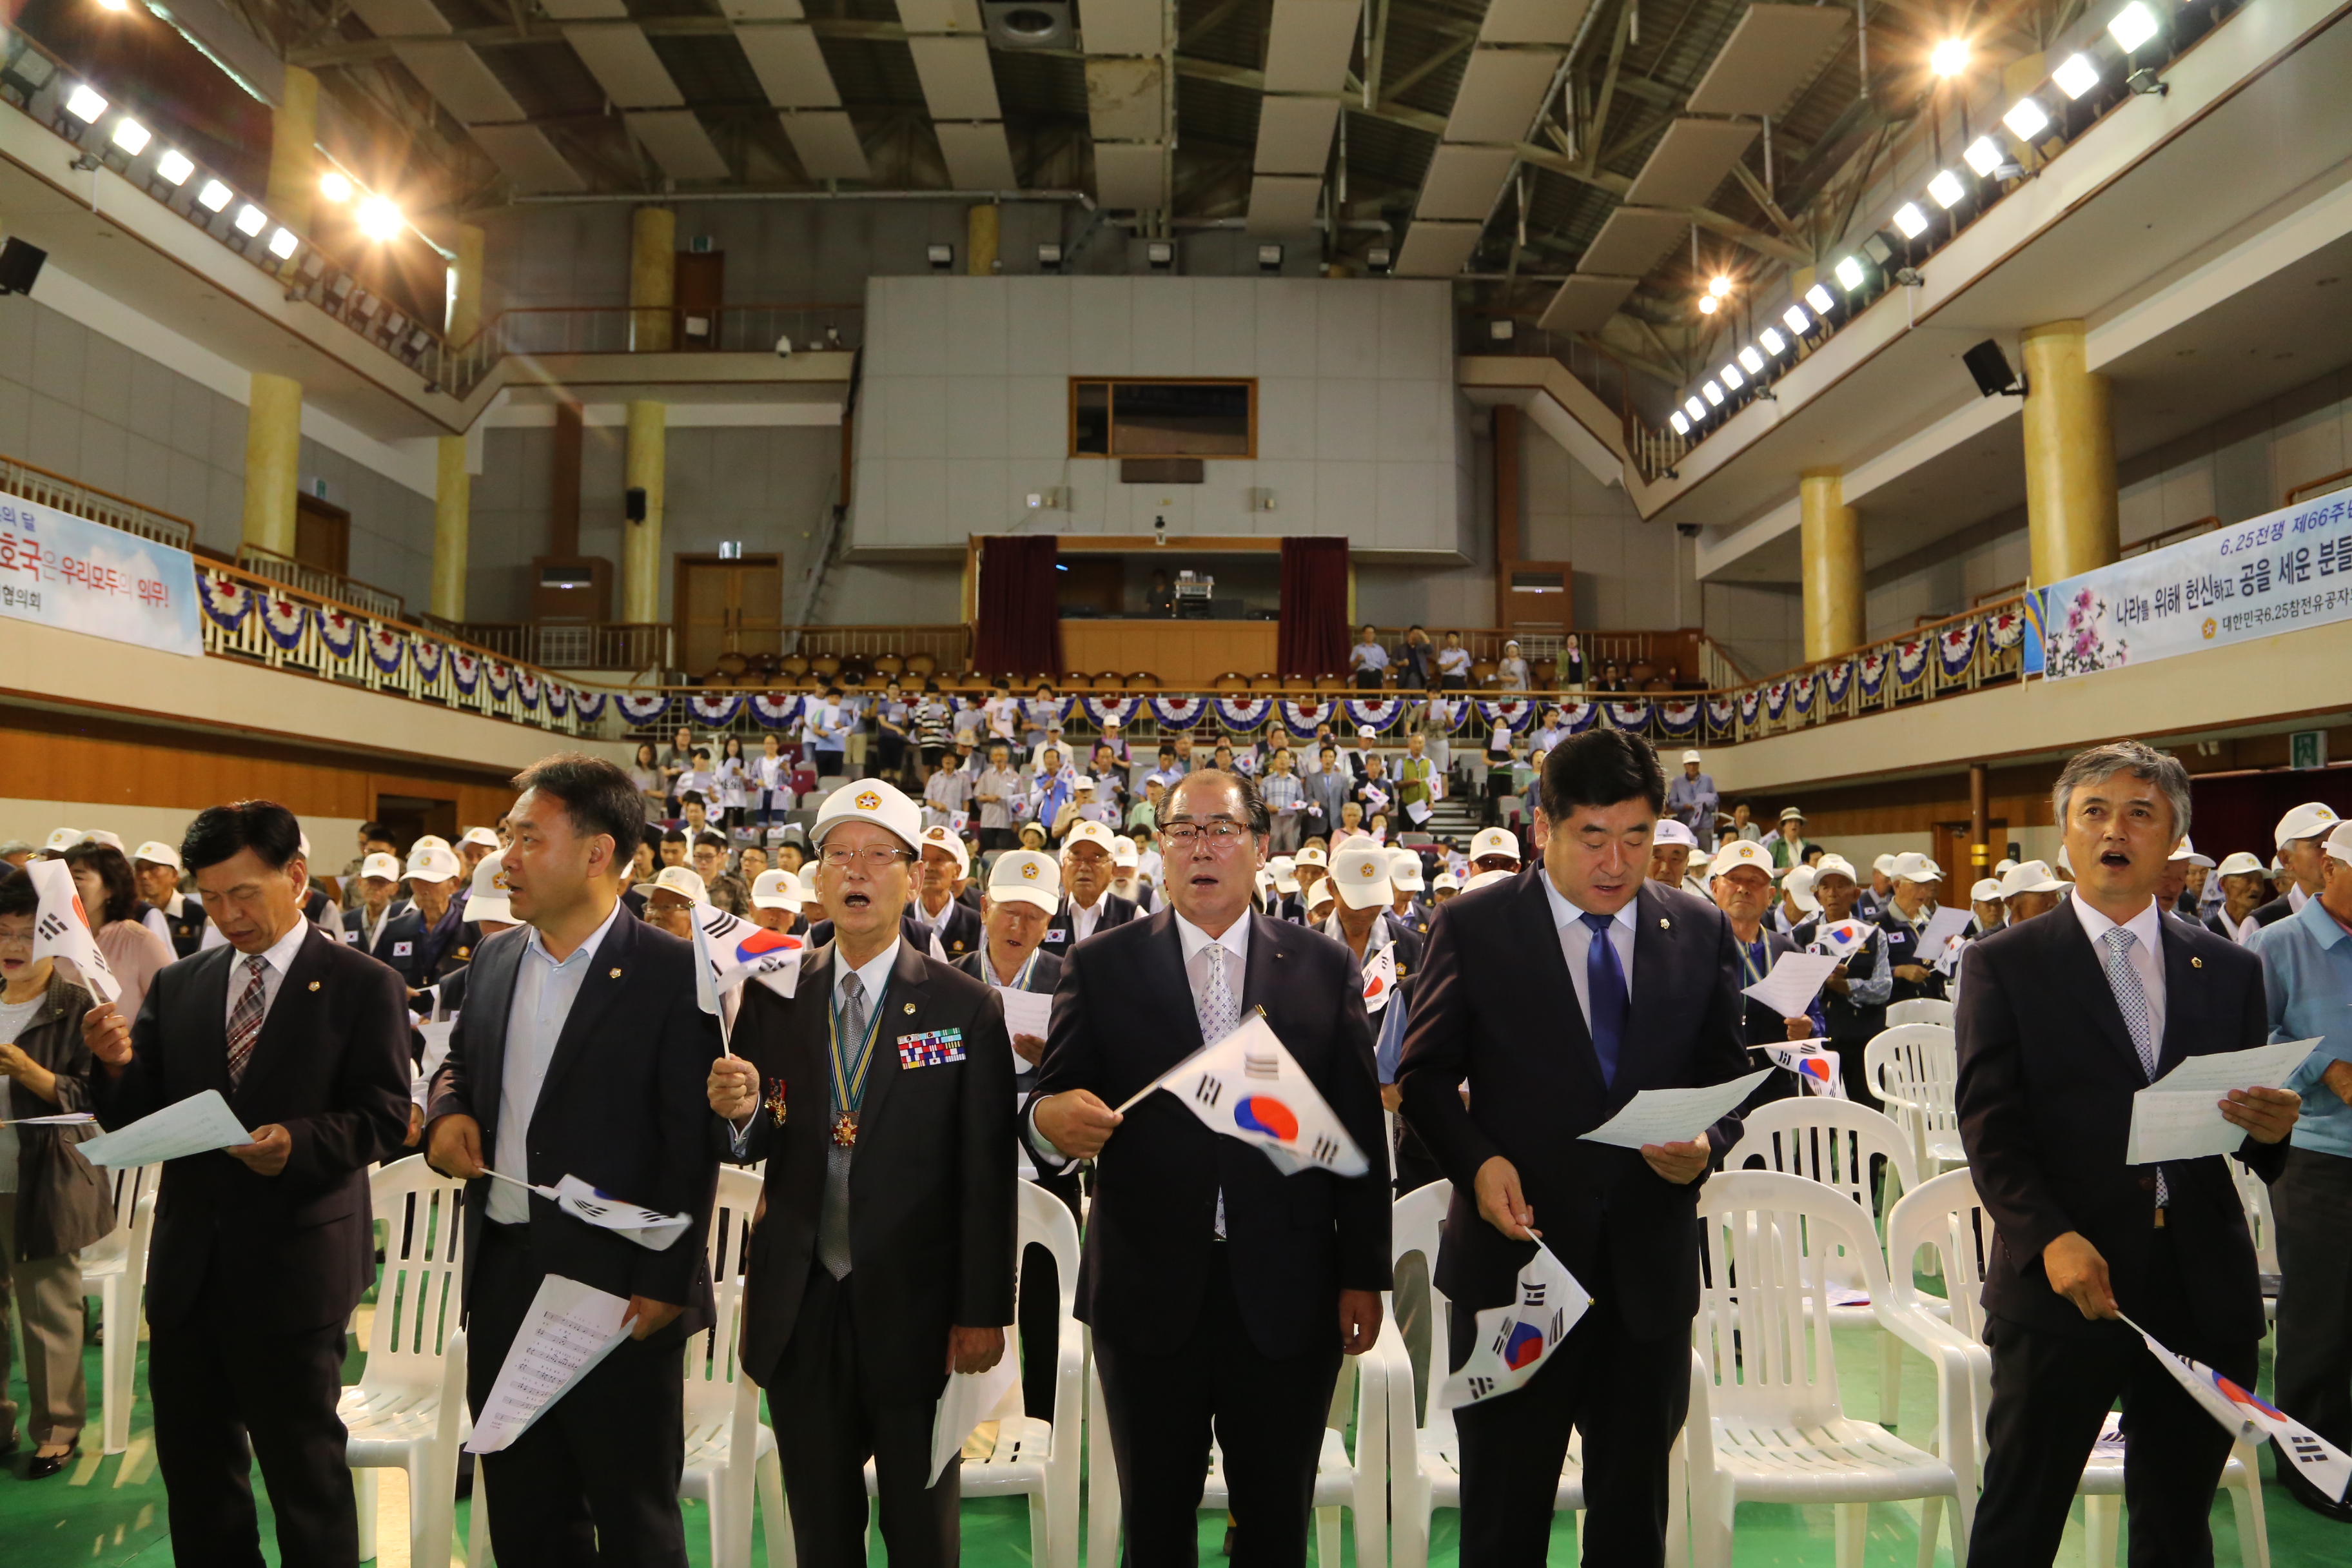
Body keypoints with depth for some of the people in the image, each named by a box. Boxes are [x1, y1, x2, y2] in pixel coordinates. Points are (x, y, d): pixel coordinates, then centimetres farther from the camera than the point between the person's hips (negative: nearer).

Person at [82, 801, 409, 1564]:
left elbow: (384, 1119, -11)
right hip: (189, 1263, 5)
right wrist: (117, 1065, -15)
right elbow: (135, 1117, 6)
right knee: (193, 1464, 17)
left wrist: (297, 1142, -28)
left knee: (304, 1466, 7)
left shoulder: (363, 986, -6)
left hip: (294, 1263, -5)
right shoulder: (177, 986, 8)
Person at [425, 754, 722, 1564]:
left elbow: (691, 1145, -14)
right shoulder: (496, 958, 6)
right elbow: (460, 1061, 23)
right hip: (501, 1276, 6)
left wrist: (663, 1285, -16)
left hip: (618, 1290, -6)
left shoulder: (673, 973, -14)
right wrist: (448, 1108, 0)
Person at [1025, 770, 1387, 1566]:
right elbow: (1053, 1101, -5)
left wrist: (1363, 1274, 0)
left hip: (1286, 1295, 0)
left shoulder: (1325, 967, 1)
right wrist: (1052, 1119, -28)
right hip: (1148, 1292, 0)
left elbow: (1359, 1128, 2)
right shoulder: (1100, 965, -1)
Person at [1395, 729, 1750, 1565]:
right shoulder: (1473, 926, -6)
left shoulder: (1702, 931, 3)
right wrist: (1476, 1159, -17)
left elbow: (1728, 1078, 8)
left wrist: (1707, 1143, -12)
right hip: (1514, 1256, -2)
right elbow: (1426, 1075, 0)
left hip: (1651, 1267, 3)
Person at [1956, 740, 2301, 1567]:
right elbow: (1988, 1122, -7)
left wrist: (2270, 1129, -13)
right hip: (2060, 1282, -3)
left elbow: (2255, 1143, 10)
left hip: (2205, 1290, 3)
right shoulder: (2004, 963, 0)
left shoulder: (2228, 969, 10)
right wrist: (2049, 1238, -20)